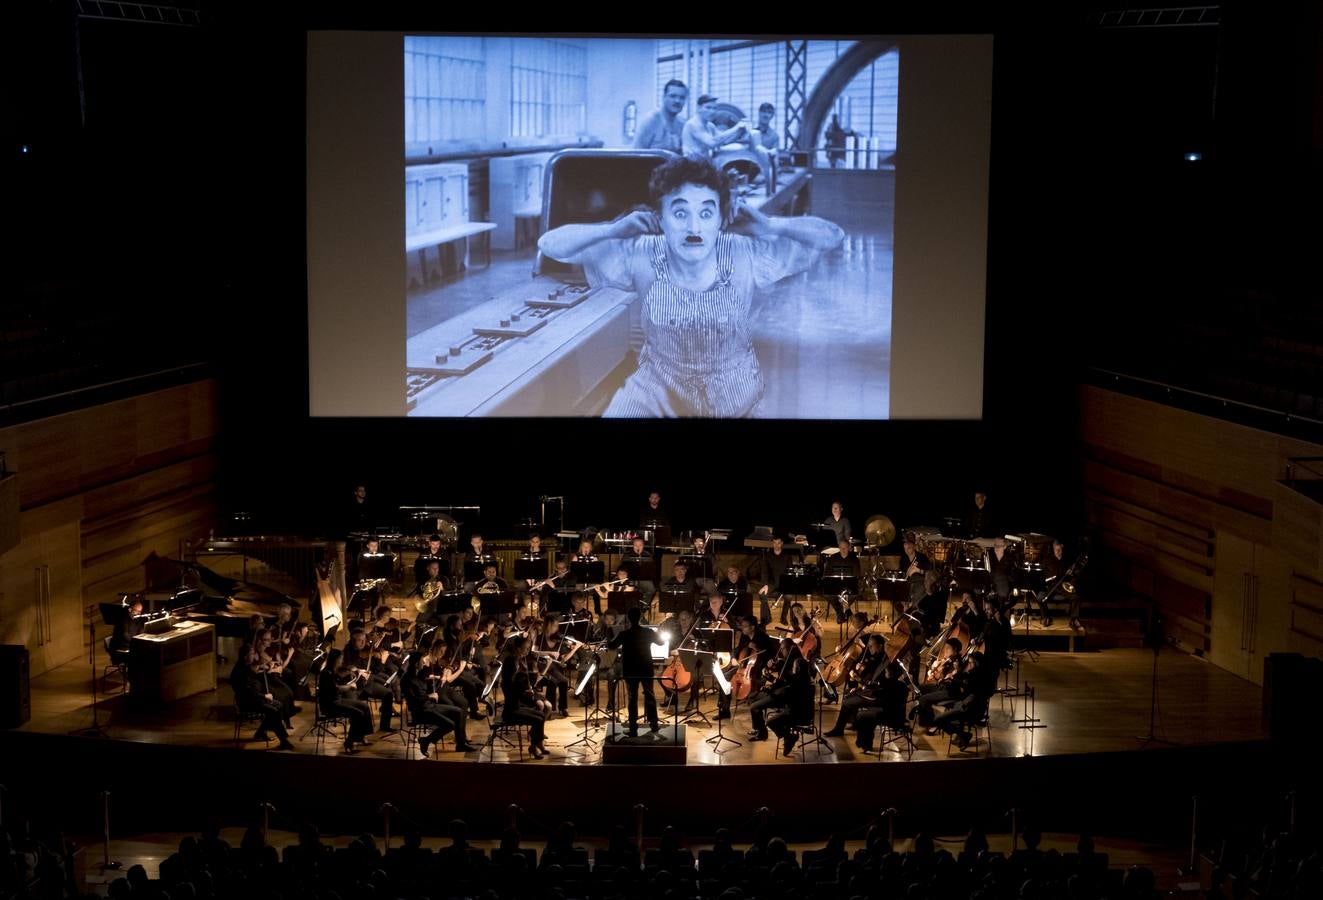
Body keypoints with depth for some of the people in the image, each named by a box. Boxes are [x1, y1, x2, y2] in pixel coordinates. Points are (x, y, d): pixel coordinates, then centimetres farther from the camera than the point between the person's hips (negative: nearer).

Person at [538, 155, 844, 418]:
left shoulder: (744, 256, -23)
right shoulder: (640, 258, -22)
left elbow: (833, 237, -17)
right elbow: (550, 245, -19)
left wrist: (770, 226, -30)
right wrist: (616, 229, -31)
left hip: (732, 392, 0)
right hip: (657, 385, 0)